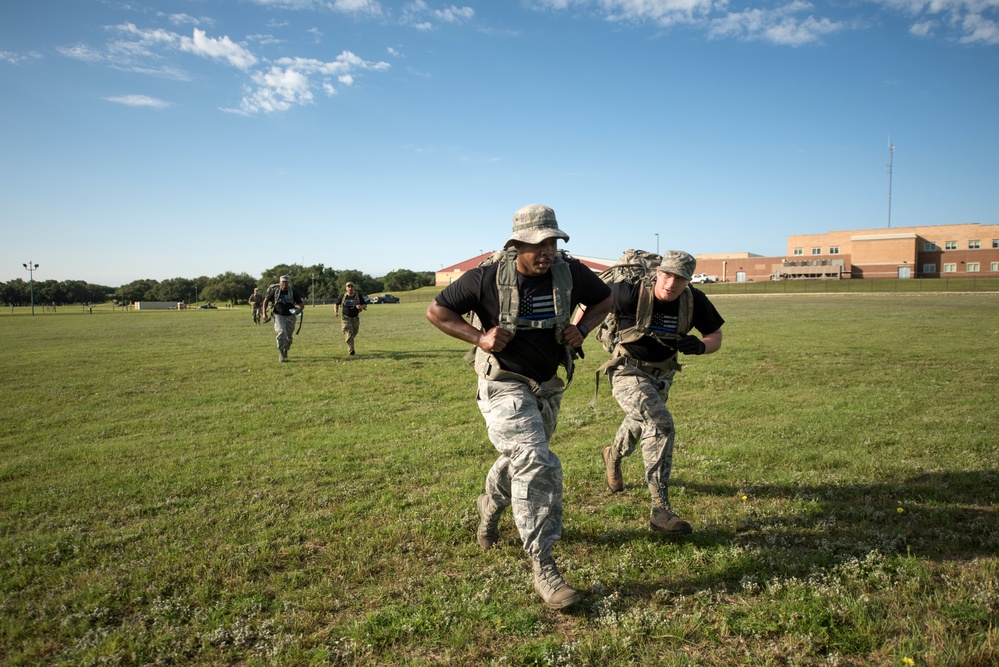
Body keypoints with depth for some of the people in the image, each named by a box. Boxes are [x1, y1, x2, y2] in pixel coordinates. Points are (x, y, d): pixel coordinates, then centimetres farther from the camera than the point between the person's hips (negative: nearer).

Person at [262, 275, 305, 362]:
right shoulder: (275, 291, -2)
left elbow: (302, 304, -1)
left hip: (290, 317, 2)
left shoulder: (292, 292, -2)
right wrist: (264, 313, 2)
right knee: (281, 333, -23)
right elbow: (266, 300, 11)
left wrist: (299, 310, -23)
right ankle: (281, 355, -16)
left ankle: (285, 352, 36)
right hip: (278, 316, -2)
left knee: (289, 337, 9)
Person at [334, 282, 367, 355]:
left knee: (353, 334, 16)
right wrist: (336, 311, -8)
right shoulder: (343, 296, -4)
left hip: (355, 318, 2)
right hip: (346, 318, -2)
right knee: (348, 334, -16)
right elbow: (336, 304, 11)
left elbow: (365, 305, 0)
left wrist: (361, 306, -23)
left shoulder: (358, 295, -3)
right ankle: (351, 350, -17)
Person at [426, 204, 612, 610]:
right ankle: (543, 569, -13)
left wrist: (583, 329, -8)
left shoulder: (570, 273, -9)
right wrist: (479, 338, -21)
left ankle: (490, 505, 56)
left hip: (548, 387, 5)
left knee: (520, 461, 24)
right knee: (537, 466, -22)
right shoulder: (487, 277, -18)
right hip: (504, 385, -5)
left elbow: (604, 299, 11)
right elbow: (436, 310, -9)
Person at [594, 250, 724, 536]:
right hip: (627, 371, -6)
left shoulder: (694, 300, -17)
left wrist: (700, 346, -27)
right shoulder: (631, 293, -29)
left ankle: (613, 455, 65)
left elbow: (715, 337, -5)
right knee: (661, 425, -26)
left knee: (641, 423, 29)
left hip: (662, 374, 6)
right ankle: (660, 510, -20)